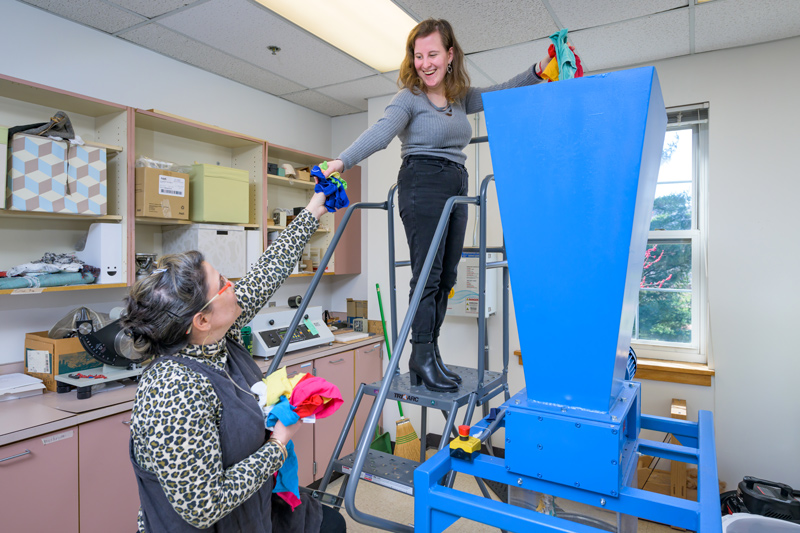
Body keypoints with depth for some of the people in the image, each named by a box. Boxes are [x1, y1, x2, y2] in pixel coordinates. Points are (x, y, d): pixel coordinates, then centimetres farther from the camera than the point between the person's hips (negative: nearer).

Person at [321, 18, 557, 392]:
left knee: (446, 276, 6)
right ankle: (422, 357, 0)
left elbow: (501, 93, 27)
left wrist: (538, 71, 16)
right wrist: (342, 161, -34)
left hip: (456, 187, 7)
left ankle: (430, 353, 15)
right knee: (427, 273, -10)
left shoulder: (461, 97, 16)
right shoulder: (409, 98, -3)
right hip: (423, 184, -7)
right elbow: (380, 132, -19)